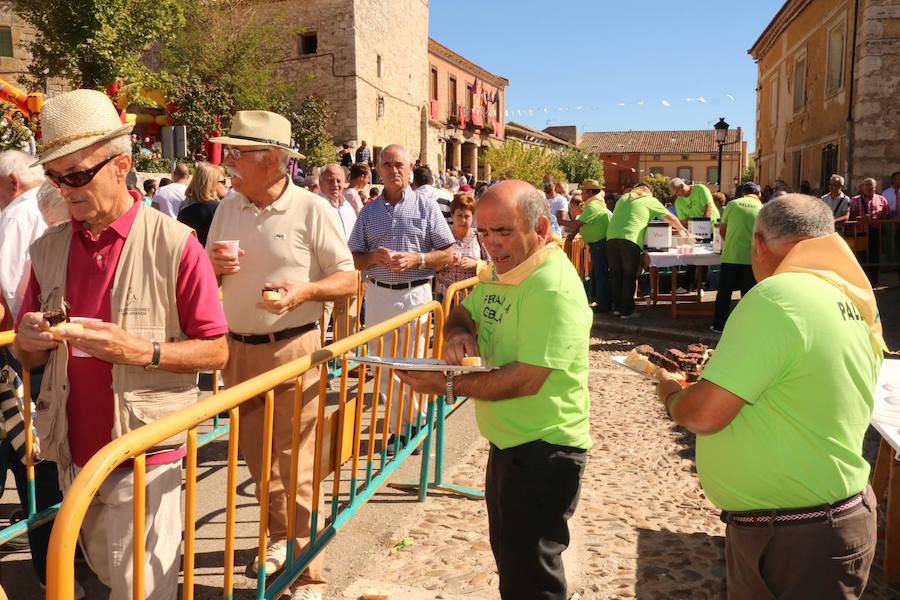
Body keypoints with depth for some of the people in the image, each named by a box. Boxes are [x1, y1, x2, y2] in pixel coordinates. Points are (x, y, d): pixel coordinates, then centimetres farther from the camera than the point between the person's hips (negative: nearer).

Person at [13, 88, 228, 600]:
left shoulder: (175, 245, -13)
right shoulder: (47, 250, 4)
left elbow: (216, 352, -11)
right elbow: (28, 358, 13)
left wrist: (140, 351, -25)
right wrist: (30, 342, -10)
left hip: (144, 457, -5)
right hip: (74, 454, 6)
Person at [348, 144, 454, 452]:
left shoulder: (426, 206, 2)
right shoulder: (369, 211, 10)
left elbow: (447, 253, 0)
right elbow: (354, 259, 10)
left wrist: (416, 259, -15)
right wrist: (374, 257, -11)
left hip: (414, 294, -3)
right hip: (378, 295, 3)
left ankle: (418, 424, 15)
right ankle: (398, 428, 18)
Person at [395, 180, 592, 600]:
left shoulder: (553, 289, -25)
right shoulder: (498, 272, 6)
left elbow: (526, 379, -29)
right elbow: (461, 315, 13)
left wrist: (449, 386, -26)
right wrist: (459, 334, -11)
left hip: (543, 451, -9)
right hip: (508, 442, 10)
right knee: (508, 554, 25)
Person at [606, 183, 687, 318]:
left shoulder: (624, 198, 25)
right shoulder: (650, 201, 12)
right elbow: (670, 218, 17)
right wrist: (682, 229, 36)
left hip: (611, 237, 4)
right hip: (630, 240, -4)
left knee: (615, 274, 12)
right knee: (629, 276, 3)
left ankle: (617, 307, 17)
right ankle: (626, 311, 5)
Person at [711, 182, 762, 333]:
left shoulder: (732, 204, 4)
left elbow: (722, 231, 10)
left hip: (730, 255, 0)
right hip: (752, 257, 0)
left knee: (724, 292, 10)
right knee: (748, 293, 9)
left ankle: (719, 325, 15)